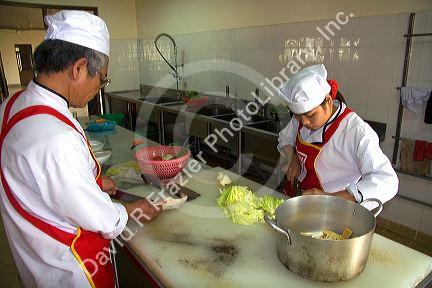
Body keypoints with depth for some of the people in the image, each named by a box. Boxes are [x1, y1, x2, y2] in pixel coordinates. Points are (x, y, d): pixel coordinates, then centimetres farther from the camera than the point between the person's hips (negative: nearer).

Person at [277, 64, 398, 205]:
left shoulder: (357, 131, -20)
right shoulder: (303, 115, -1)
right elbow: (285, 138, 17)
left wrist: (332, 197, -32)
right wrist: (293, 159, -3)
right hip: (295, 196, 5)